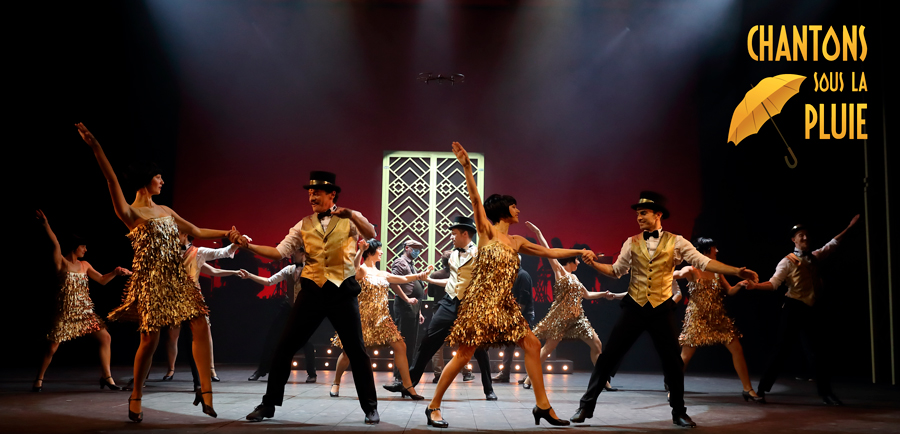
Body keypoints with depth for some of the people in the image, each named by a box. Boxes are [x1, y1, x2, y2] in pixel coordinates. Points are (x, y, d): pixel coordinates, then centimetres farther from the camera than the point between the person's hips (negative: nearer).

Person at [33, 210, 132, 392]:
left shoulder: (84, 265, 10)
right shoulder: (61, 263, -6)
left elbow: (102, 280, 15)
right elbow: (56, 245, -22)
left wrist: (116, 272, -2)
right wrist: (46, 226, -36)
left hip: (85, 311, 5)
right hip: (66, 312, -5)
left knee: (105, 338, -3)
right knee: (52, 348, -1)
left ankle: (106, 377, 4)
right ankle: (39, 380, 19)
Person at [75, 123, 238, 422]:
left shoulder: (165, 211, 17)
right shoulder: (130, 213, -3)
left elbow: (197, 232, 23)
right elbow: (112, 181, -16)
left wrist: (226, 233, 15)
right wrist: (96, 148, -28)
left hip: (177, 277, 6)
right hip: (150, 279, -6)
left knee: (201, 326, -7)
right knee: (150, 340, -4)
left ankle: (206, 390, -4)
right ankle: (136, 397, 17)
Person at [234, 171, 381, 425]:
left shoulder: (350, 219, 2)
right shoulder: (304, 225, 8)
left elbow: (371, 235, -16)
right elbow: (280, 252, 2)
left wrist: (351, 215, -31)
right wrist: (248, 245, -10)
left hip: (343, 291, -2)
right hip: (312, 290, 3)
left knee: (356, 350, 2)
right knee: (285, 347, 2)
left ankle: (370, 407, 16)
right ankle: (269, 404, 16)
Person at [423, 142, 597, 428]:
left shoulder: (517, 242, 14)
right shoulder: (487, 231, -3)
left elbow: (549, 252, 22)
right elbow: (475, 199, -16)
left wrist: (579, 252, 17)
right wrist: (467, 167, -27)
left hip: (504, 305, 7)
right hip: (481, 301, -7)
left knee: (532, 344, 3)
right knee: (464, 355, -6)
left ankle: (542, 405, 12)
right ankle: (433, 407, 8)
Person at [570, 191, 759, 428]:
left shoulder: (676, 242, -2)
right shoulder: (631, 243, 5)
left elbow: (703, 262, -8)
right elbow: (616, 270, 12)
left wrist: (737, 271, -18)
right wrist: (592, 263, -3)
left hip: (662, 310, -1)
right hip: (634, 308, 1)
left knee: (673, 361, 5)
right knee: (608, 356, 0)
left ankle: (679, 412, 24)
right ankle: (586, 405, 10)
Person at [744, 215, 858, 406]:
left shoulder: (815, 257, 14)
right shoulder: (788, 261, -5)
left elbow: (832, 243, 29)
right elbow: (773, 283, -14)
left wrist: (849, 227, 32)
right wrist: (755, 286, -31)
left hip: (811, 309, 6)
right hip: (793, 308, -6)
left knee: (820, 349, 6)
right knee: (783, 349, -7)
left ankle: (825, 392, 17)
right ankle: (762, 388, 1)